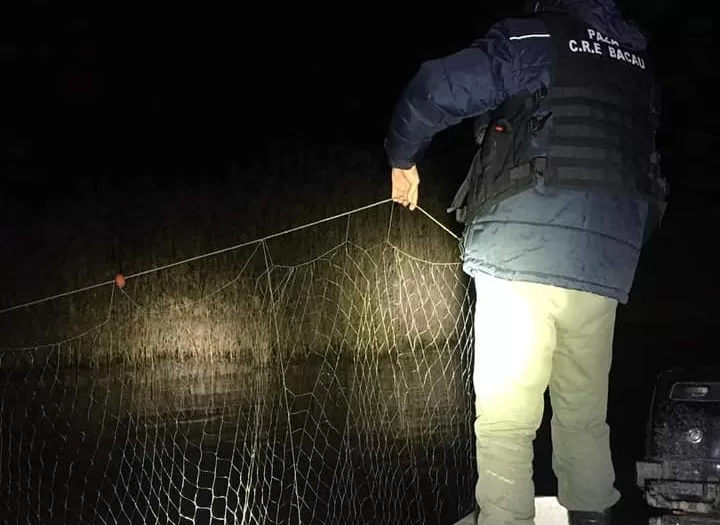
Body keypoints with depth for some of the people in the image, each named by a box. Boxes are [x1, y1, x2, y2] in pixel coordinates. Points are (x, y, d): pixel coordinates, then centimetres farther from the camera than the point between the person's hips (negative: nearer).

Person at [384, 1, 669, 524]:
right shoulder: (638, 62, 19)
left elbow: (436, 90, -9)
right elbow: (645, 161, 21)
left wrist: (403, 158, 8)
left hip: (522, 255, -5)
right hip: (607, 266, 5)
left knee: (505, 418, -4)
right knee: (585, 415, 15)